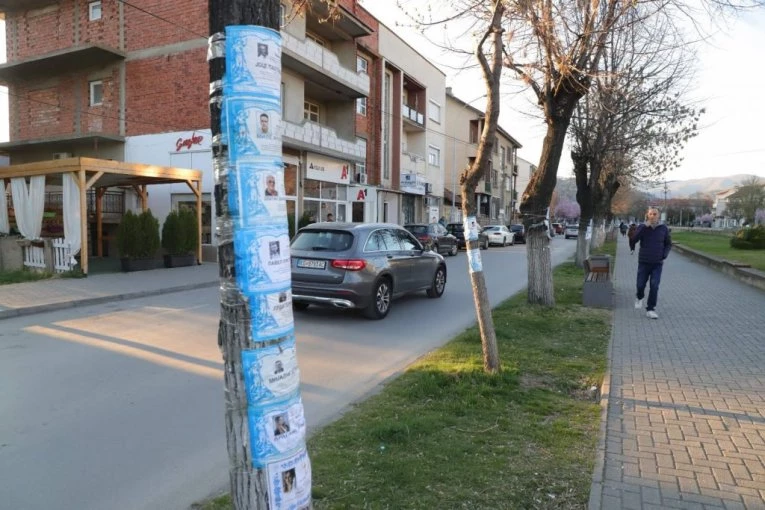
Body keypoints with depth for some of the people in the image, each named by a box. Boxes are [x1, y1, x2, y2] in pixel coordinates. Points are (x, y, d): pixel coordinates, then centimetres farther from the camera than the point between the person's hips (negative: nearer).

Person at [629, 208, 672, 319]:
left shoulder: (663, 228, 1)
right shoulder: (642, 227, -3)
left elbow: (668, 244, 12)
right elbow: (633, 240, -19)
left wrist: (664, 255, -5)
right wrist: (645, 227, -24)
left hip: (657, 264, 0)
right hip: (644, 262, 0)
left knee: (654, 286, -6)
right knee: (640, 285, 3)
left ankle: (650, 309, 2)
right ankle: (639, 298, 36)